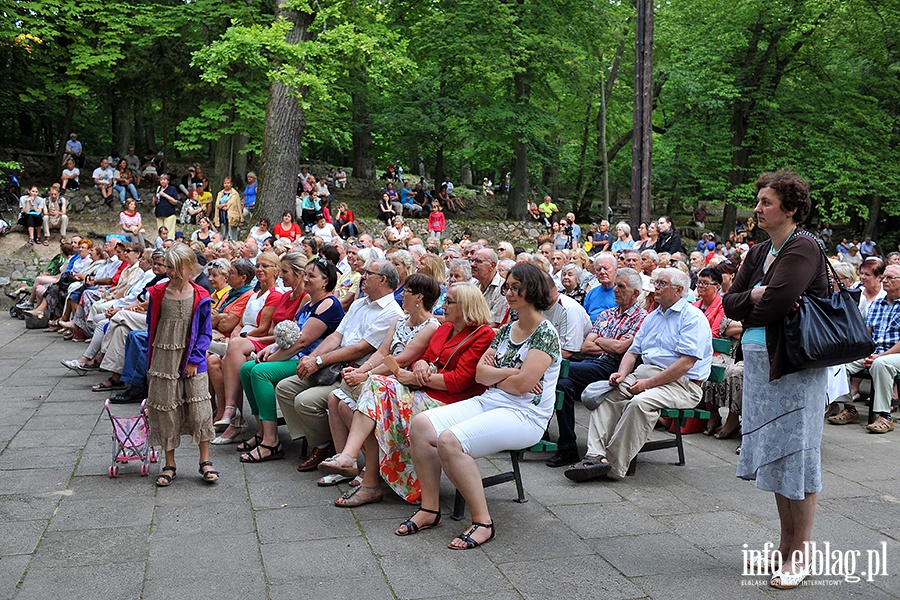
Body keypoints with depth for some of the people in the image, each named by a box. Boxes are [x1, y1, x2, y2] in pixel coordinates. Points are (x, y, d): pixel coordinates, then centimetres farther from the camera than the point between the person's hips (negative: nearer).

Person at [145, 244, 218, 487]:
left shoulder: (200, 297, -4)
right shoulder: (158, 294, 0)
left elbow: (205, 332, 0)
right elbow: (152, 326, 8)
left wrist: (195, 359, -9)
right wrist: (151, 361, 5)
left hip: (191, 361, -1)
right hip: (164, 360, 2)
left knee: (200, 409, -2)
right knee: (165, 410, 6)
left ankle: (205, 461, 12)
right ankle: (169, 464, 18)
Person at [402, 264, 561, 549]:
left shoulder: (545, 333, -8)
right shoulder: (506, 330, 16)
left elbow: (522, 383, -18)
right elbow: (480, 374, 8)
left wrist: (494, 377, -1)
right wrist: (510, 372, -9)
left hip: (525, 415, -8)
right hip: (488, 403, 8)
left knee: (450, 440, -30)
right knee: (421, 424, -12)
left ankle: (483, 522, -20)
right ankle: (430, 509, -7)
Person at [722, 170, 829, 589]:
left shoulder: (803, 248, -12)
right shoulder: (758, 252, 14)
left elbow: (774, 305, -23)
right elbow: (730, 303, 8)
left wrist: (749, 310, -3)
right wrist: (756, 296, -10)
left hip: (795, 365, -8)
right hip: (759, 363, 8)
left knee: (795, 456, -1)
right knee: (773, 455, 14)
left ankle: (801, 553, 10)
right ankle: (786, 544, 26)